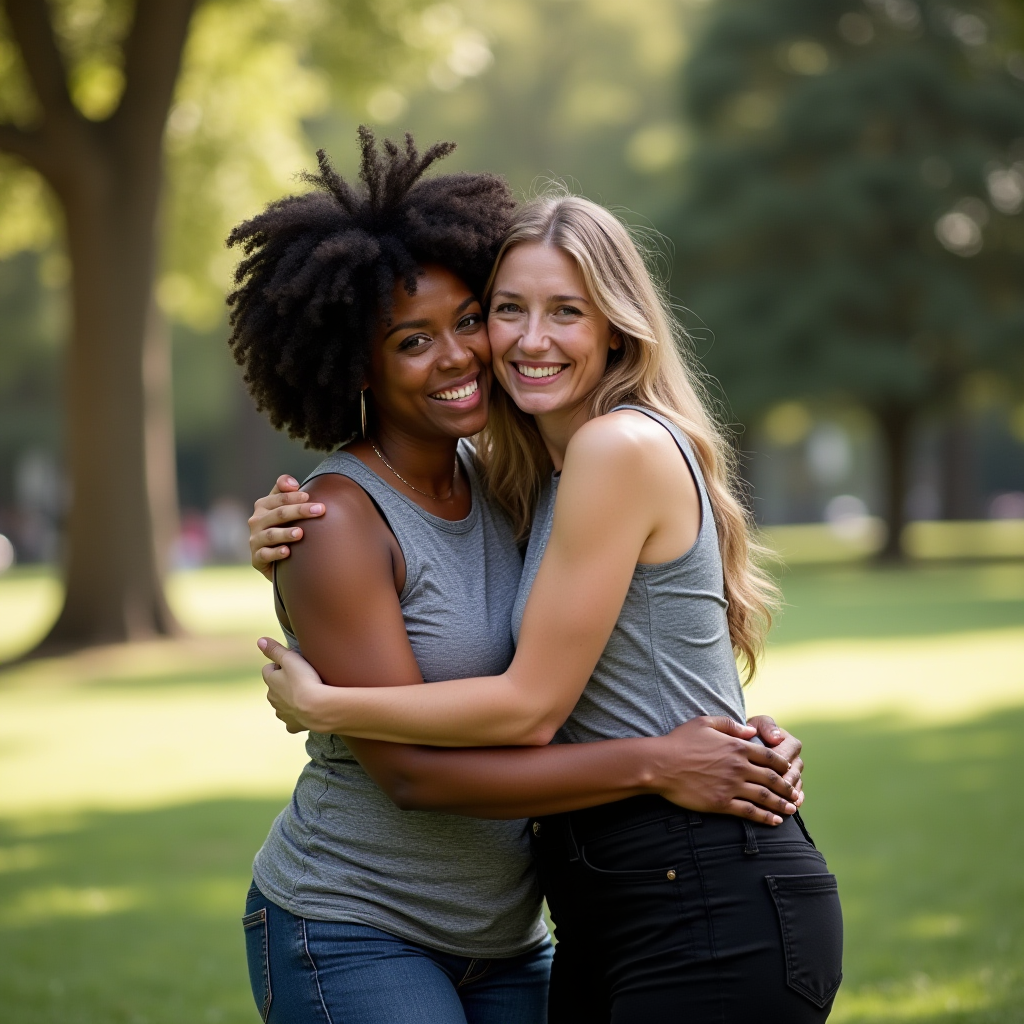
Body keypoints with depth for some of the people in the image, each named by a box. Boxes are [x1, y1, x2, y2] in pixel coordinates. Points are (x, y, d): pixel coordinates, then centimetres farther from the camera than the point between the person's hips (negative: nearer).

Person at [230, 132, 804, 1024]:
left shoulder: (500, 483, 4)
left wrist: (739, 741, -5)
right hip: (350, 939, -6)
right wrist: (653, 765, -22)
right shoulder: (338, 523, -16)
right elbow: (412, 772, -21)